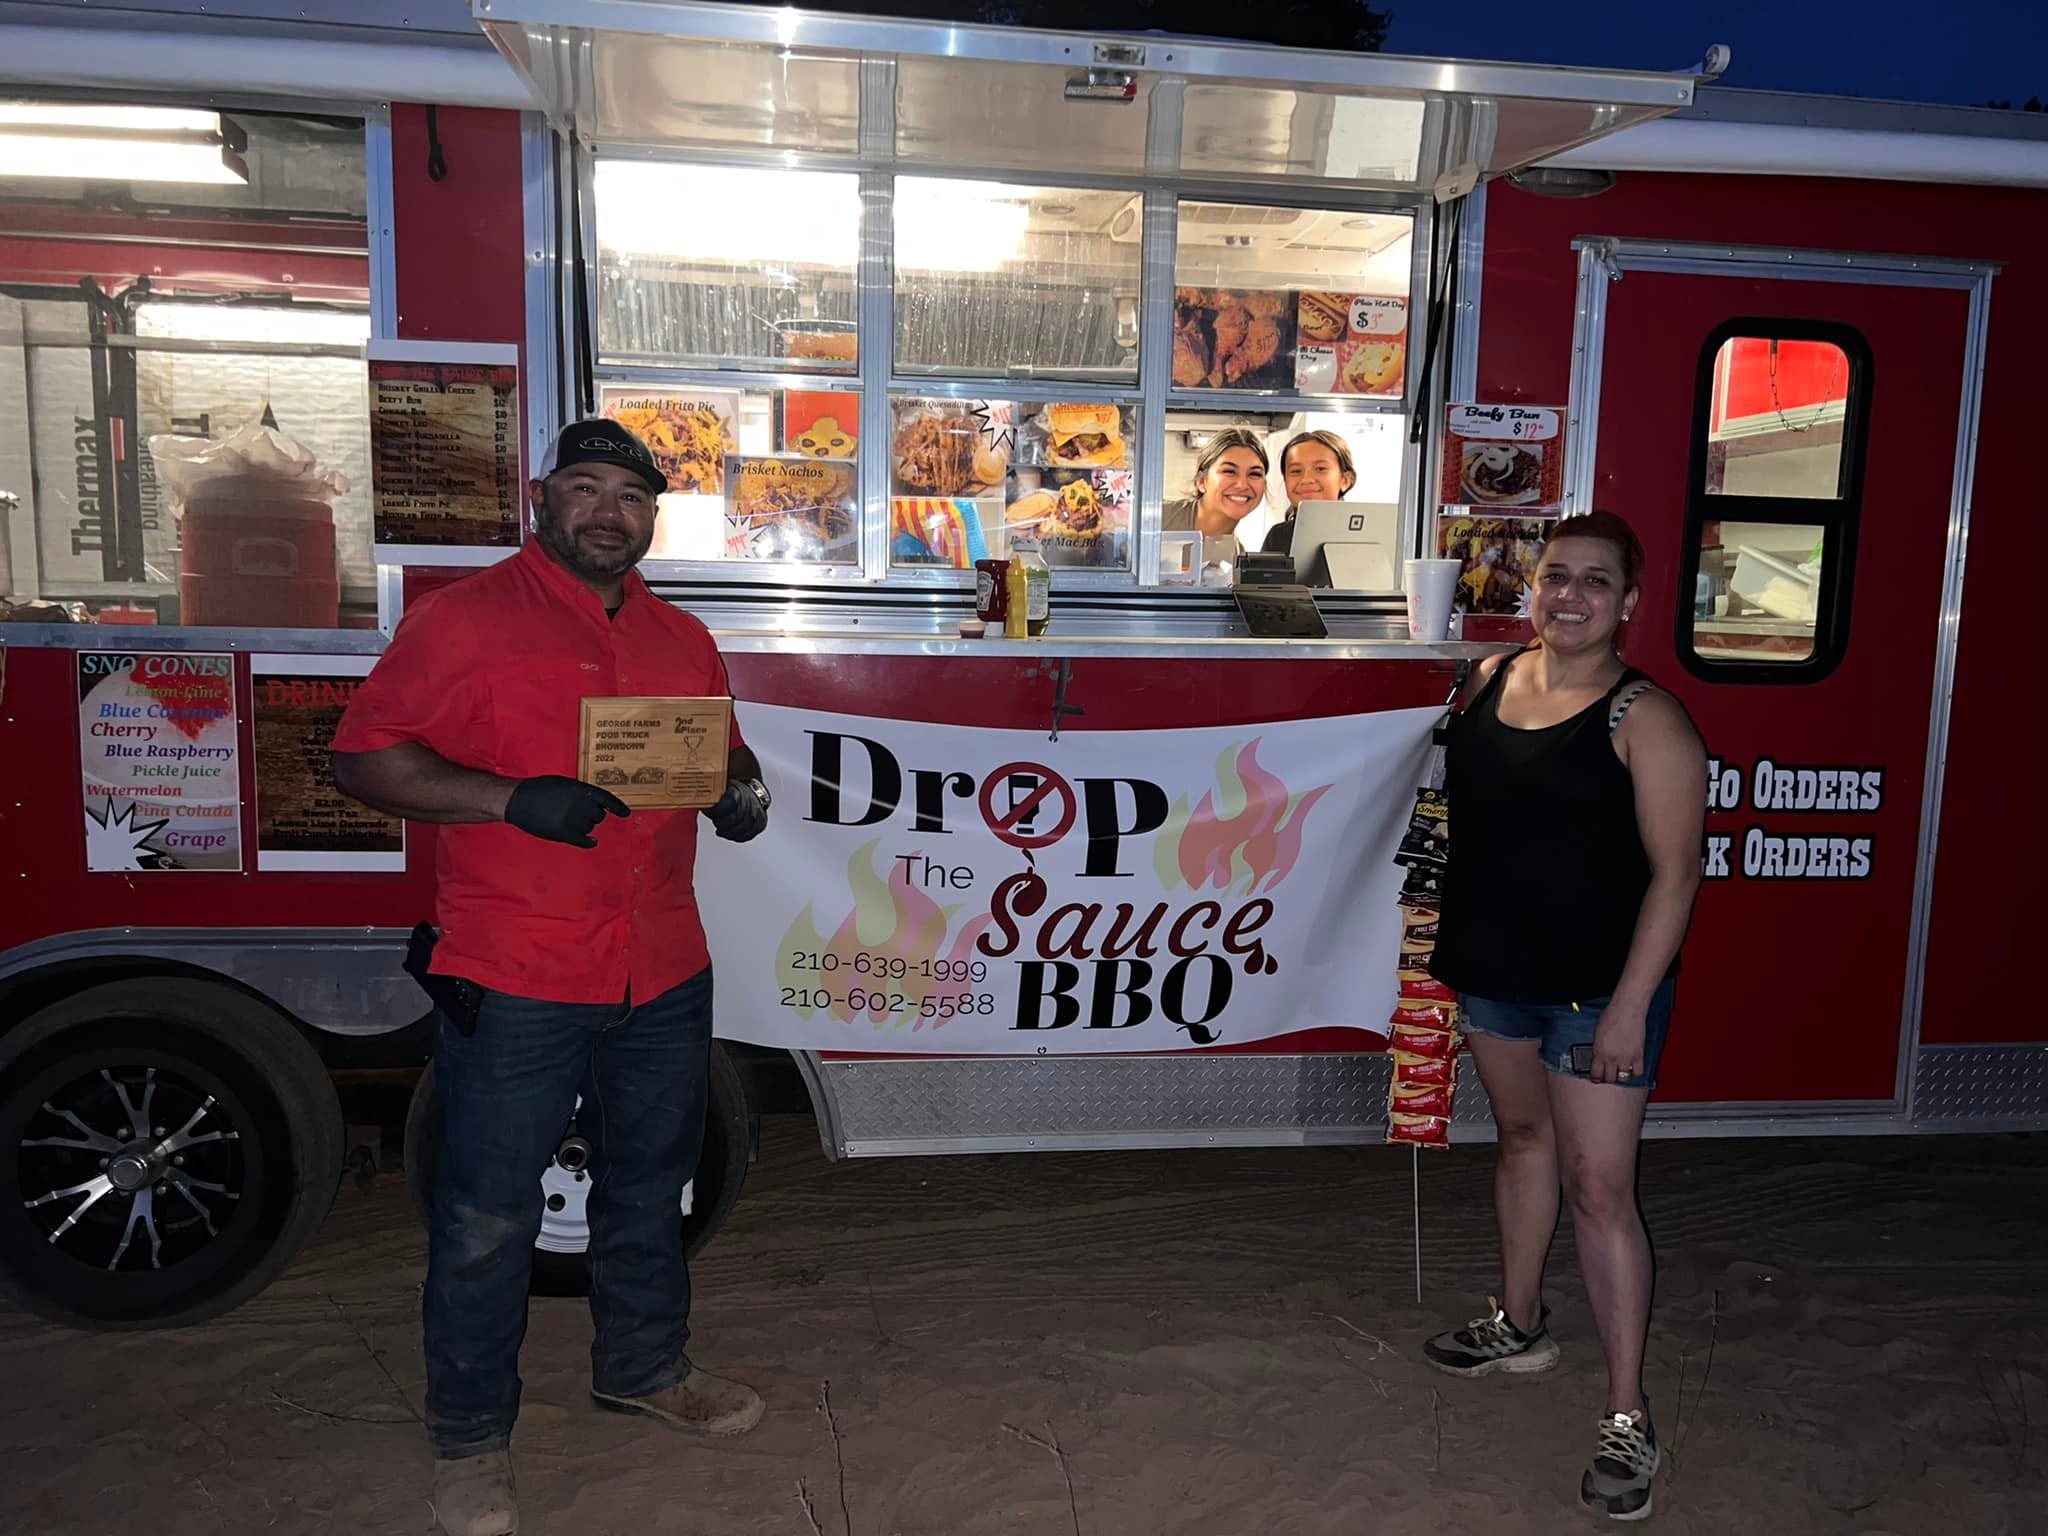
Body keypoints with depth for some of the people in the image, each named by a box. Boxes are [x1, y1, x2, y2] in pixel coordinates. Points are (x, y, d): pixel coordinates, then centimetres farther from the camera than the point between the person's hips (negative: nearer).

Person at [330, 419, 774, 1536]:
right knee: (488, 1216, 5)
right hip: (513, 983, -5)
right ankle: (469, 1435, 24)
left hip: (663, 978, 6)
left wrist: (740, 794, -2)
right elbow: (363, 755, -7)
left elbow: (722, 756, 23)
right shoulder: (462, 619, -4)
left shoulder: (683, 641, 13)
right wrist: (511, 798, -20)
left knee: (648, 1187, 20)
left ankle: (641, 1367, 41)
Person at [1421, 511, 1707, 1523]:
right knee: (1522, 1136, 22)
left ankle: (1627, 1415, 11)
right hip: (1495, 968, 6)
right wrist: (1446, 929, 13)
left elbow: (1673, 872, -16)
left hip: (1599, 985, -6)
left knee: (1598, 1188, -3)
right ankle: (1519, 1325, 41)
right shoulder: (1488, 680, 3)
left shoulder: (1644, 719, -15)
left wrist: (1631, 1008, -20)